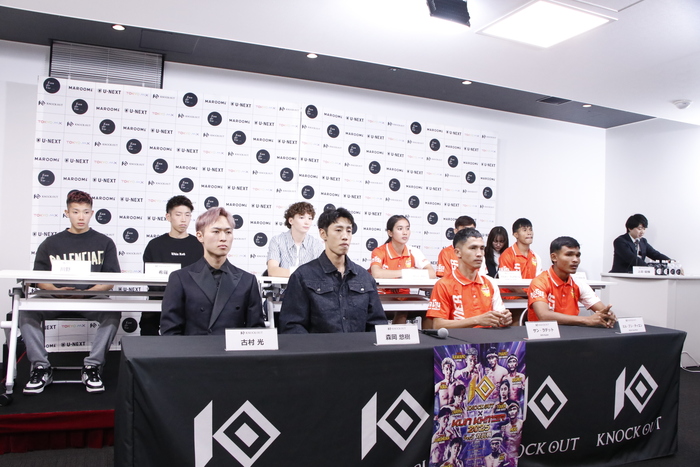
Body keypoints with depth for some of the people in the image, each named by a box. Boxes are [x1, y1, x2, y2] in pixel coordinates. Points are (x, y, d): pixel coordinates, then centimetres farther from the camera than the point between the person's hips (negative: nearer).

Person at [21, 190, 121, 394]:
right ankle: (41, 367, -16)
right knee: (27, 311, -26)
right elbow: (40, 279, 7)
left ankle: (92, 366, -22)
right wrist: (57, 290, -15)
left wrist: (86, 293, -16)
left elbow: (111, 280, 3)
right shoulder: (50, 243, 16)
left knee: (113, 312, -31)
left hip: (92, 299, -1)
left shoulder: (104, 243, 12)